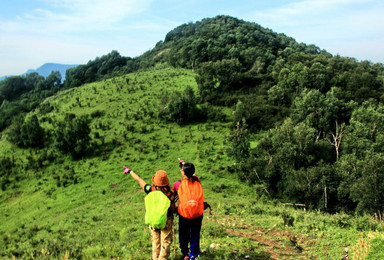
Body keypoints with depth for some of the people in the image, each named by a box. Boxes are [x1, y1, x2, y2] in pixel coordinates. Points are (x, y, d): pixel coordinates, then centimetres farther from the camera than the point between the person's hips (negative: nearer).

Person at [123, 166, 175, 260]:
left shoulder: (151, 190, -17)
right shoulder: (170, 194, -22)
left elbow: (139, 179, -4)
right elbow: (173, 209, -12)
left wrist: (130, 171, 10)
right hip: (166, 221, -3)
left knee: (155, 241, 21)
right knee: (165, 242, 12)